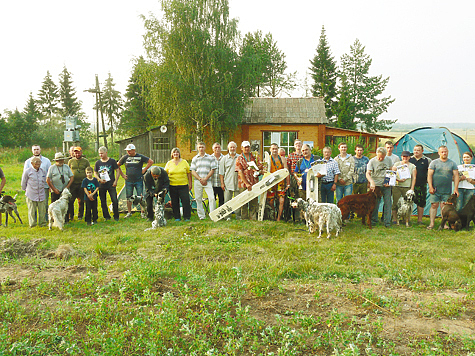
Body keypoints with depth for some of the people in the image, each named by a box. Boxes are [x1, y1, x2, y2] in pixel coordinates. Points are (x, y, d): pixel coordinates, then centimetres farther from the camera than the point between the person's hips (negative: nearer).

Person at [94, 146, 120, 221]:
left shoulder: (112, 161, 1)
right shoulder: (98, 162, 7)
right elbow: (95, 173, 12)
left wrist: (115, 181, -6)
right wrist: (99, 179, -7)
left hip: (111, 185, -3)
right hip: (102, 185, 3)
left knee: (115, 201, -7)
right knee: (103, 202, 7)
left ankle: (116, 217, 5)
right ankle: (106, 216, 19)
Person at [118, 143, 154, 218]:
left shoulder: (140, 157, -2)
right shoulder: (125, 157, 4)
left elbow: (151, 162, -1)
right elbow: (117, 165, 16)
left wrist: (144, 170, -3)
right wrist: (122, 174, 8)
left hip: (139, 180, -2)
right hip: (128, 181, 2)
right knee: (129, 197, 7)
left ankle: (143, 212, 7)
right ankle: (129, 212, 19)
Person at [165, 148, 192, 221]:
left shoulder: (184, 162, 6)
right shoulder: (169, 163, 8)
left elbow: (189, 173, 8)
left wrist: (190, 183, 4)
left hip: (183, 185, -1)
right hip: (172, 186, 1)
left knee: (186, 201, -6)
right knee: (174, 202, 5)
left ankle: (187, 217, 5)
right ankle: (177, 217, 16)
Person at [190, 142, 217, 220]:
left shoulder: (211, 158, 6)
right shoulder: (195, 159, 11)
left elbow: (212, 170, 0)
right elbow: (192, 171, 5)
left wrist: (205, 179, -9)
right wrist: (200, 179, -9)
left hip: (208, 181, -2)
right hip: (197, 181, 2)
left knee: (212, 198, -11)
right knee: (198, 199, 3)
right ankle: (201, 216, 13)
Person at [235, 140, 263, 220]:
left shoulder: (254, 157, 12)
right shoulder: (239, 159, 2)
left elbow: (261, 166, 12)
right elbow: (240, 172, -6)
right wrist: (247, 184, -15)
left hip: (254, 183, 3)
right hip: (243, 184, -2)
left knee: (254, 202, 3)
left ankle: (253, 218, 9)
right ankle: (244, 218, 9)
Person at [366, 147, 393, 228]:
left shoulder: (389, 160, 4)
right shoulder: (372, 161, -5)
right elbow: (368, 173, -12)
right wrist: (372, 182, -28)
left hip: (386, 185, 2)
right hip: (376, 185, -2)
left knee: (387, 203, 1)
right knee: (375, 203, 3)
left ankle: (387, 221, 9)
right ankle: (373, 220, 18)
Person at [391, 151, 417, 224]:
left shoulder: (412, 166, 11)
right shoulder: (396, 164, 10)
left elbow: (414, 178, 7)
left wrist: (412, 188, -1)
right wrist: (398, 179, -12)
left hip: (407, 187, 0)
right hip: (396, 187, 0)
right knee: (396, 203, -3)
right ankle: (394, 219, 4)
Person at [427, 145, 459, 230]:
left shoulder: (452, 163, 9)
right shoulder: (434, 162, 5)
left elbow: (456, 176, 6)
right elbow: (429, 175, 1)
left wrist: (456, 188, -2)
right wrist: (430, 187, -8)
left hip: (447, 191, 1)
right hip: (435, 190, -1)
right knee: (434, 205, -3)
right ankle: (432, 223, 1)